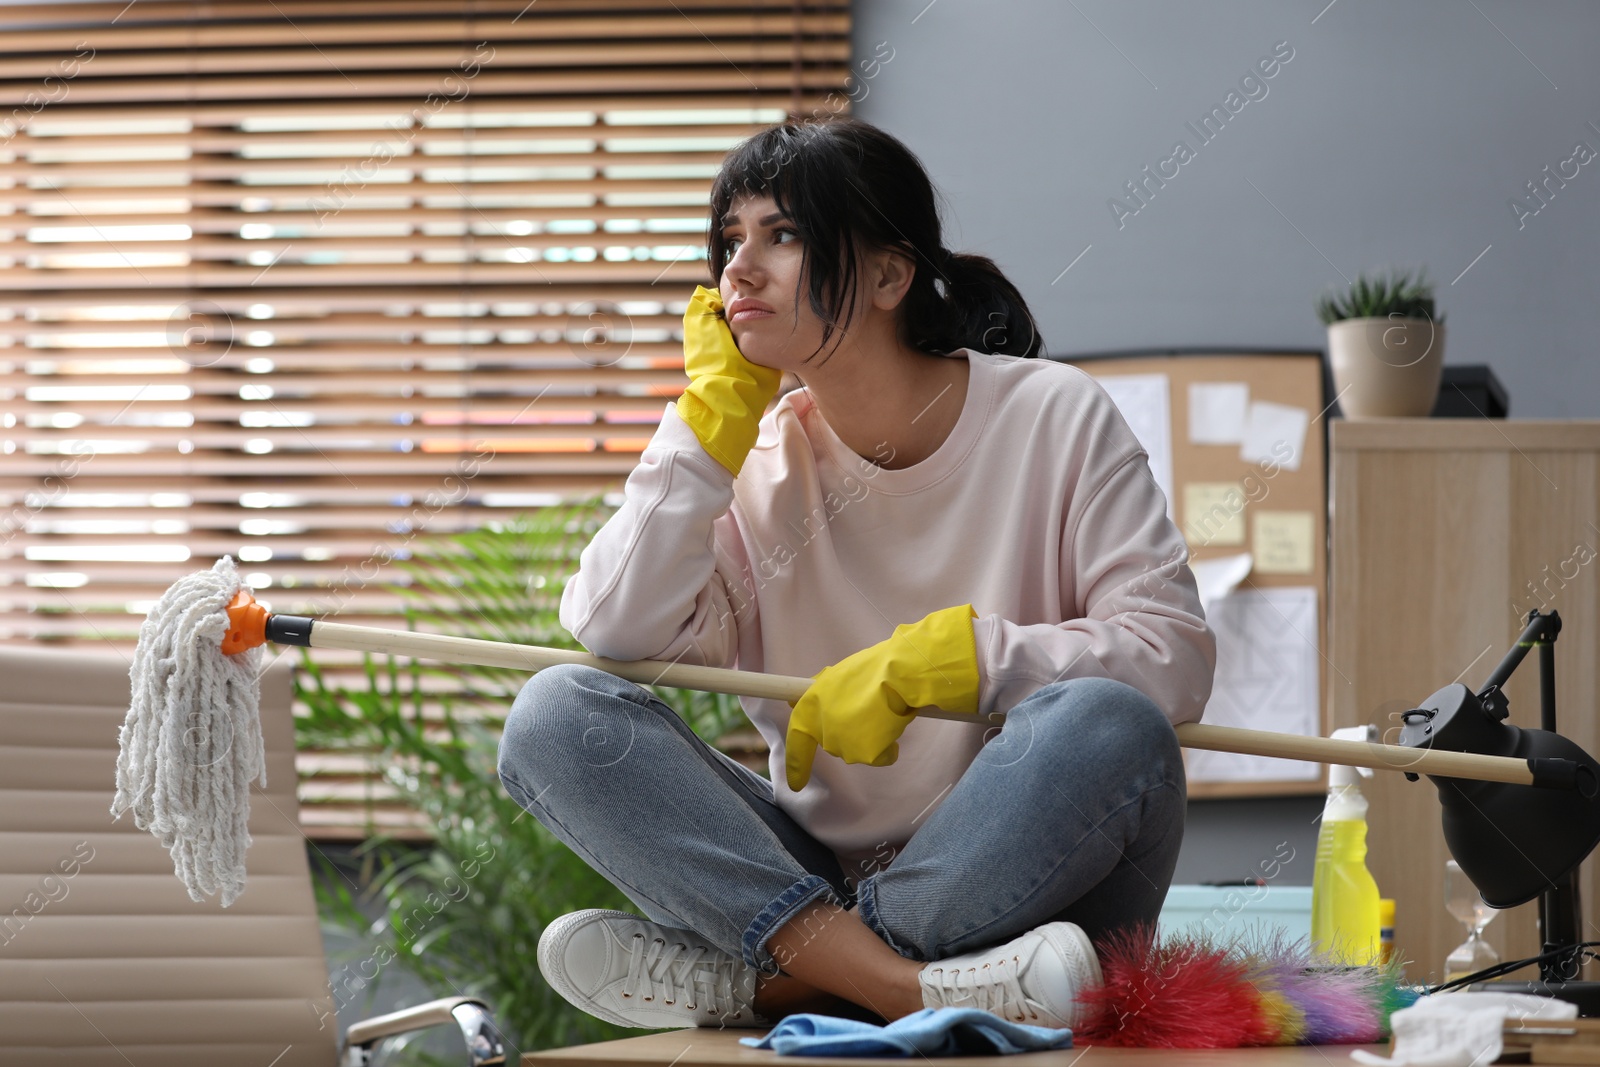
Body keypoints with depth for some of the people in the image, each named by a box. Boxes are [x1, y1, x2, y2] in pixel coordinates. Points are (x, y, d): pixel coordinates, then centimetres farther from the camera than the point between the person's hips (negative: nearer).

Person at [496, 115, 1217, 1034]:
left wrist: (934, 660, -18)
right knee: (557, 715, -18)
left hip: (1016, 885, -3)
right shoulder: (757, 458, 7)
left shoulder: (1052, 416, -1)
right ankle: (910, 989, -34)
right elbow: (615, 633, -9)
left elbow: (1176, 654, -11)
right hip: (817, 874, 3)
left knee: (1106, 725, -34)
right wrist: (714, 417, -5)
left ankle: (761, 979, -28)